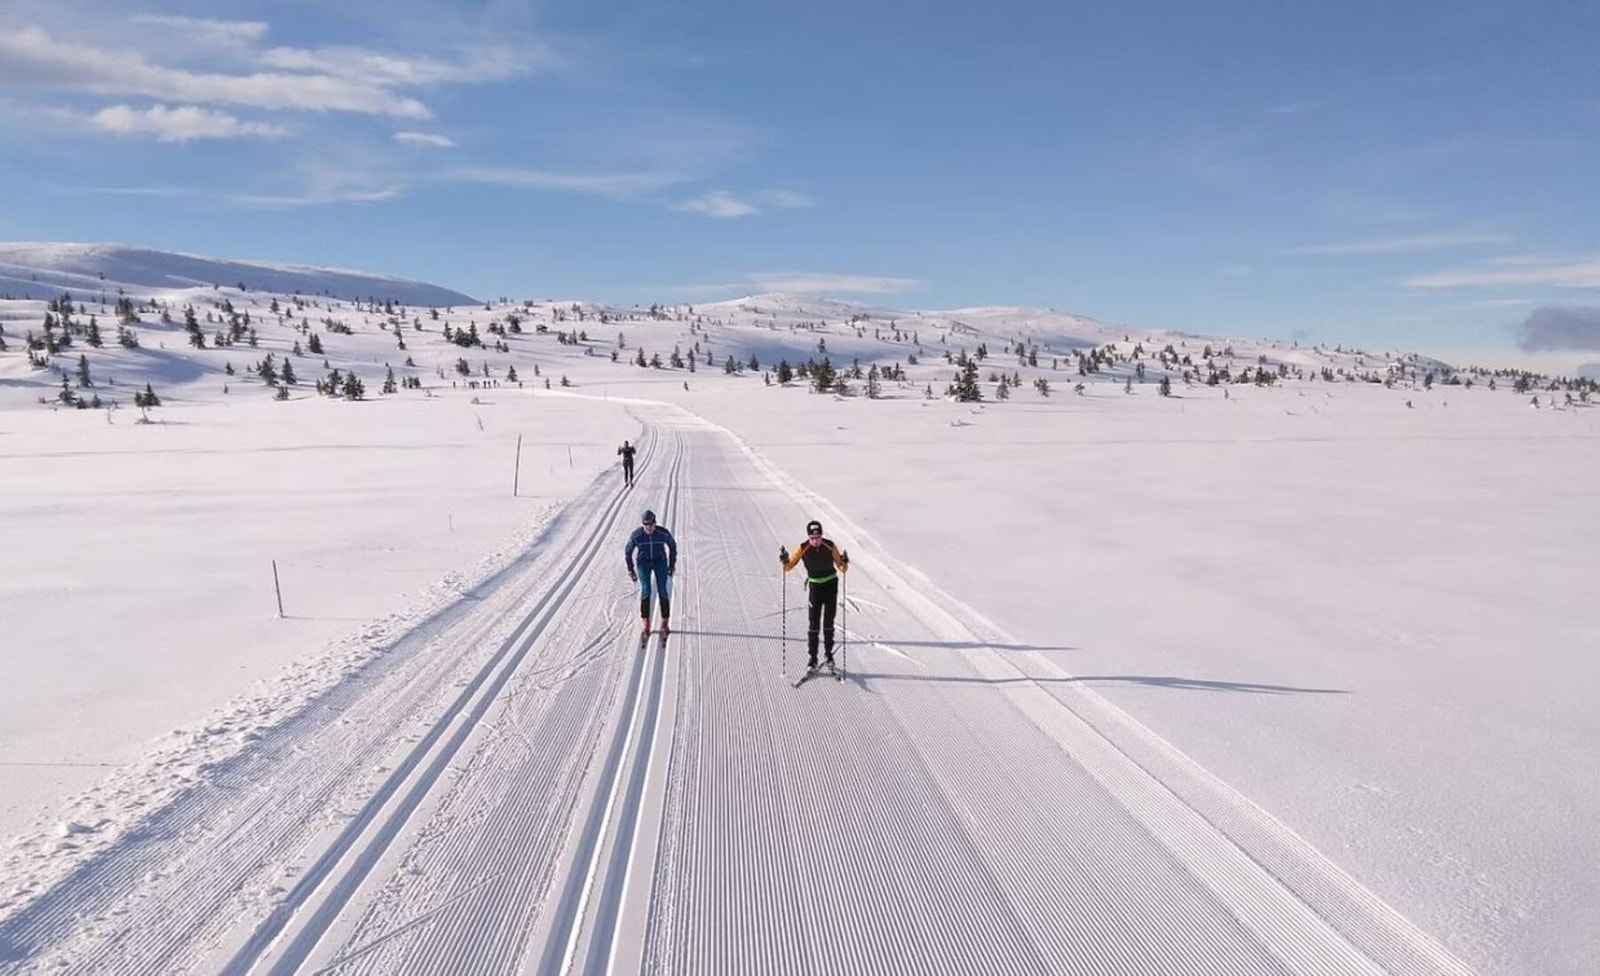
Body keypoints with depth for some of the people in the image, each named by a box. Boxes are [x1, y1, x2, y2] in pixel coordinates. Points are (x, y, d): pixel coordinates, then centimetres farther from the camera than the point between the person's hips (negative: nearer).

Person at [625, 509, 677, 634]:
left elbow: (673, 546, 1)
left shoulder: (663, 533, -19)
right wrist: (630, 569, 0)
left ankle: (665, 621, 0)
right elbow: (628, 552, -2)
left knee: (663, 591, -11)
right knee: (645, 590, -15)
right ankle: (644, 621, -2)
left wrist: (672, 564, 4)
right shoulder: (636, 535, -19)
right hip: (643, 562, 0)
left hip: (660, 562, 0)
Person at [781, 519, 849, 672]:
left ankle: (828, 655, 23)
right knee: (813, 625, -2)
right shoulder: (803, 548, -15)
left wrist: (844, 563, -33)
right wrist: (785, 561, -33)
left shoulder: (830, 546, -15)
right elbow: (788, 567, -12)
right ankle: (812, 659, 5)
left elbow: (842, 568, -11)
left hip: (831, 586, 0)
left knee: (828, 624, 7)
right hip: (815, 586, 0)